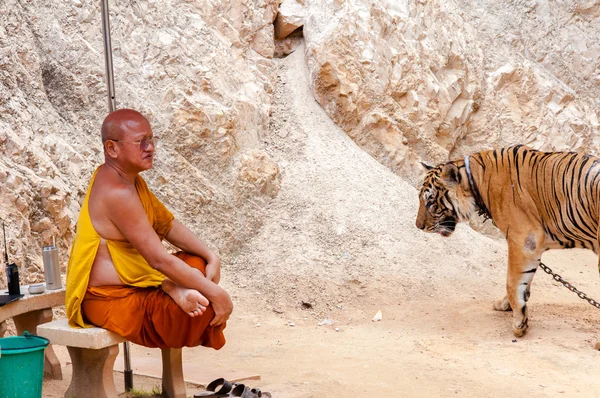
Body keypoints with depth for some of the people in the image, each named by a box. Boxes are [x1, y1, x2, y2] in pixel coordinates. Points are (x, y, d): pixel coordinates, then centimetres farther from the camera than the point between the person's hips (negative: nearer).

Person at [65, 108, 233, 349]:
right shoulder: (116, 192, -25)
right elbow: (159, 259, -27)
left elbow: (169, 226, 14)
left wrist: (211, 257, -1)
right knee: (208, 306, -21)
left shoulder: (130, 179, 9)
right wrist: (214, 293, -22)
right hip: (110, 302, -11)